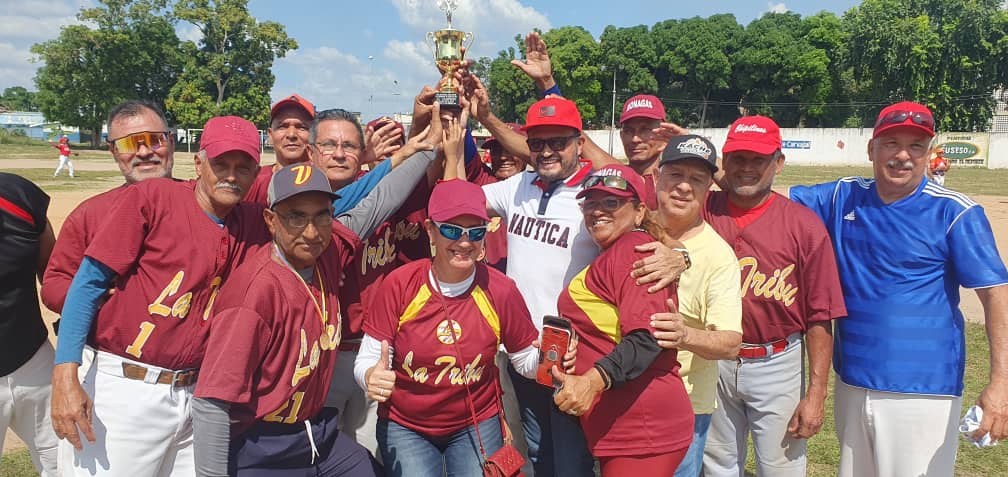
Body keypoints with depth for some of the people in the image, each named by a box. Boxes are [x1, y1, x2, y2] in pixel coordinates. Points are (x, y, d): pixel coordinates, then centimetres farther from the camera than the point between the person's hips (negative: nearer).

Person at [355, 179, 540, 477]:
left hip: (477, 424, 1)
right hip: (405, 426, -1)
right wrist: (372, 377, -33)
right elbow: (368, 360, -10)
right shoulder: (400, 284, -16)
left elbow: (526, 359, 1)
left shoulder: (500, 290, -12)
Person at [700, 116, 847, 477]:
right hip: (713, 362, 2)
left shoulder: (804, 225, -7)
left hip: (776, 364, -2)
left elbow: (820, 317, -6)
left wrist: (816, 394, -8)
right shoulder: (704, 209, 1)